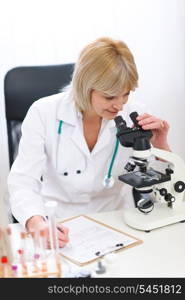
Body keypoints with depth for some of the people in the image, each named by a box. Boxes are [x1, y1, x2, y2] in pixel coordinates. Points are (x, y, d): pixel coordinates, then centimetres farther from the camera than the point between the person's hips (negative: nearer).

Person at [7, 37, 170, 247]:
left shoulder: (134, 116, -7)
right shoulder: (44, 113, -12)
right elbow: (22, 181, -16)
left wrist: (160, 146, -22)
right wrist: (37, 223, -36)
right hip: (57, 227, -1)